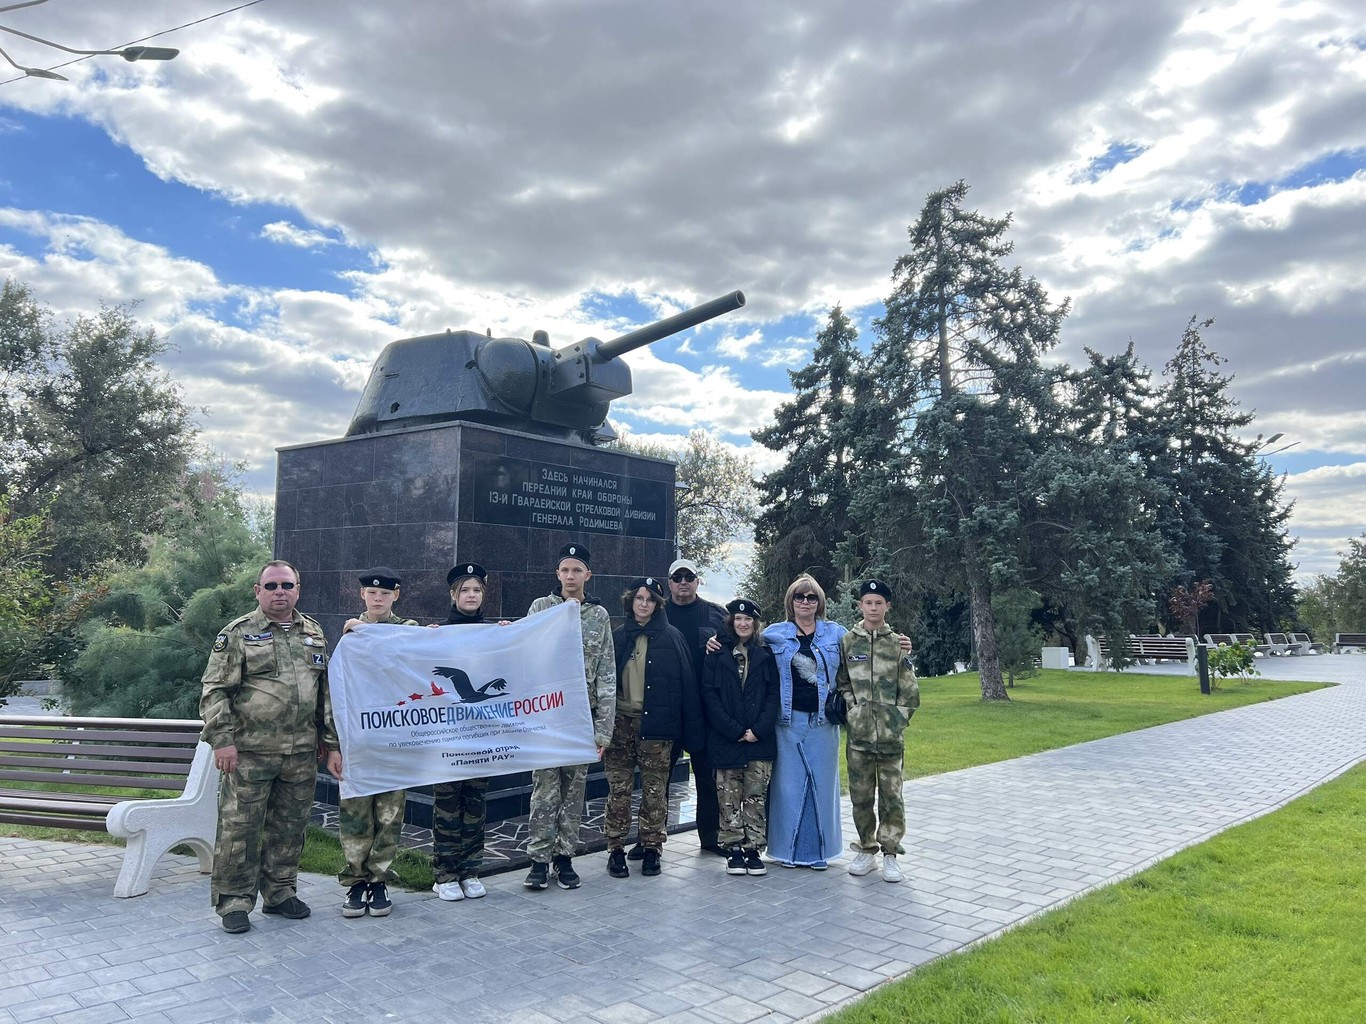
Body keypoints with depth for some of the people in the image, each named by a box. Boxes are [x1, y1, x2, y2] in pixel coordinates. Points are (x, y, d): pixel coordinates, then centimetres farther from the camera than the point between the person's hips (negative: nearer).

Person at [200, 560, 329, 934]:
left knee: (289, 827, 12)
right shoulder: (237, 635, -3)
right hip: (250, 752, -4)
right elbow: (215, 690, -6)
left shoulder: (314, 633, 12)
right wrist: (222, 740, -13)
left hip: (301, 753, 4)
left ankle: (280, 893, 26)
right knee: (240, 828, 1)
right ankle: (234, 901, 14)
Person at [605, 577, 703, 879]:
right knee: (618, 789, 4)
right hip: (621, 722, 2)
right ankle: (616, 850, 15)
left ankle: (651, 848, 19)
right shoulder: (619, 636, 8)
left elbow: (687, 682, -1)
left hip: (656, 725, -2)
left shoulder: (671, 637, 0)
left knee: (655, 789, 6)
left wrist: (692, 728, -6)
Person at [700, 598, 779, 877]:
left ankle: (753, 849, 11)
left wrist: (759, 729, -9)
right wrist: (734, 730, -10)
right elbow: (709, 695, -2)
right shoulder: (717, 654, 4)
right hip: (725, 739, -1)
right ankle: (733, 850, 13)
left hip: (760, 739, 1)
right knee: (729, 798, 3)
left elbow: (773, 695, 4)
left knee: (756, 797, 2)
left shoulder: (766, 655, 8)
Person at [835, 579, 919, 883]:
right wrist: (853, 709, -2)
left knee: (891, 795, 3)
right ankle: (867, 850, 22)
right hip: (858, 732, 1)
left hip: (891, 733, -1)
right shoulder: (847, 641, 5)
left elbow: (909, 691, 5)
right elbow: (841, 683, 9)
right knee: (860, 794, 7)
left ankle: (890, 853, 14)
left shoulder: (899, 642, 3)